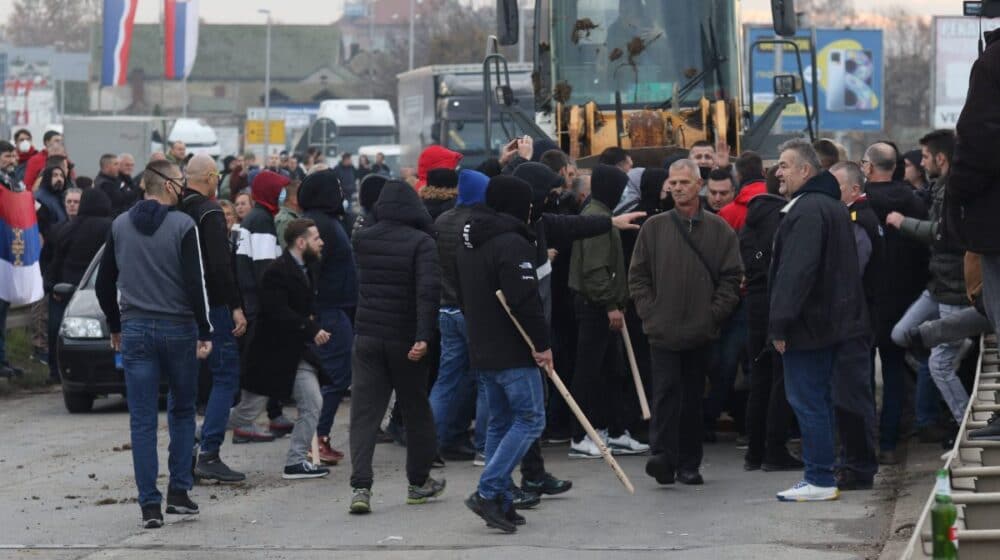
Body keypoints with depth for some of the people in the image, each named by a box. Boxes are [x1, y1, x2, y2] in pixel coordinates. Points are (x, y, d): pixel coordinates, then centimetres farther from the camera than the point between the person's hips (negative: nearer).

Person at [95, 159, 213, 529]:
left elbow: (104, 283, 10)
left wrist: (115, 326, 20)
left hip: (135, 331, 3)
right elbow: (195, 283, -13)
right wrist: (205, 332, -8)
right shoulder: (183, 226, -9)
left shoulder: (120, 226, 5)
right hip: (178, 330, -2)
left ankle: (150, 505, -3)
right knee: (182, 411, 15)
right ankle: (179, 491, 12)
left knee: (142, 420, 1)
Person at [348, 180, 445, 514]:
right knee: (416, 410, 15)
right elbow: (428, 289, -21)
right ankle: (419, 483, 25)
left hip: (367, 336, 2)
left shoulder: (362, 239, 4)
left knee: (364, 413, -1)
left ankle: (360, 487, -16)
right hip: (405, 339, -2)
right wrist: (424, 336, -25)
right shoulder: (421, 242, -9)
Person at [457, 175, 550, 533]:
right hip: (512, 352, -9)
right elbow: (525, 300, -22)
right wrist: (542, 343, -16)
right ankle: (488, 492, -14)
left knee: (500, 422, 14)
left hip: (481, 351, 9)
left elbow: (463, 296, 23)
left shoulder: (469, 242, 14)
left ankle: (500, 502, 12)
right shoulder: (512, 243, -16)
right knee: (530, 419, -5)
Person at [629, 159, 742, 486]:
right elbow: (638, 275, 8)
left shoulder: (718, 229, 4)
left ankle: (689, 463, 14)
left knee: (693, 398, 8)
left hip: (701, 332, 1)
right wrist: (648, 311, -2)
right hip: (662, 330, -1)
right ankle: (663, 455, -15)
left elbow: (732, 277, 3)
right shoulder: (654, 228, 4)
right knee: (666, 392, -11)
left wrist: (715, 314, -4)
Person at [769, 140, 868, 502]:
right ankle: (823, 475, 19)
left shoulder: (806, 210, -17)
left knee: (807, 401, -6)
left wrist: (780, 324, -23)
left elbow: (796, 271, -24)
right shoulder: (833, 206, 17)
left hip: (808, 323, -10)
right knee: (820, 399, 15)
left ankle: (820, 480, -5)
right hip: (833, 321, 10)